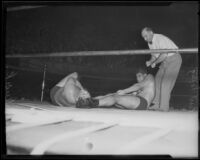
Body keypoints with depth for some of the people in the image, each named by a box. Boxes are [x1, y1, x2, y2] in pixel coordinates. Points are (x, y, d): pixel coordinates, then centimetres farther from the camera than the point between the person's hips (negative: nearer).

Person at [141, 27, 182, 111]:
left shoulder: (160, 38, -21)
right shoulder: (150, 43, 7)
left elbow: (164, 54, -28)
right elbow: (154, 56, 13)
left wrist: (154, 63, -16)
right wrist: (150, 62, -9)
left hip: (173, 59, -9)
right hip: (165, 61, 9)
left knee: (166, 83, -13)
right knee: (157, 81, 1)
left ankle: (164, 107, -10)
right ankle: (156, 105, 2)